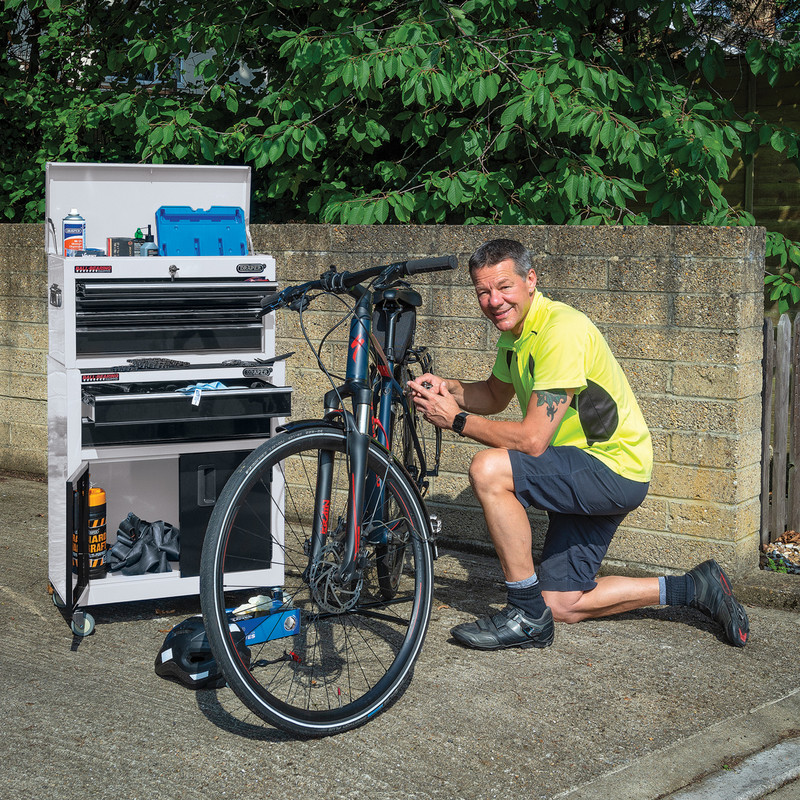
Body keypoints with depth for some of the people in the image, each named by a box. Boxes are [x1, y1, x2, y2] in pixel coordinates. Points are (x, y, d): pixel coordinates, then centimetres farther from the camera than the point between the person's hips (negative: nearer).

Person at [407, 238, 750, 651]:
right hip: (584, 477, 10)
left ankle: (527, 616, -16)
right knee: (562, 605, 11)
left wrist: (457, 420, -18)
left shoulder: (561, 330, -24)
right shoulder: (515, 329, 6)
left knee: (488, 469, -28)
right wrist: (449, 388, 2)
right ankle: (695, 588, 21)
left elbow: (532, 440, -28)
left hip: (615, 469, -10)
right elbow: (494, 396, 23)